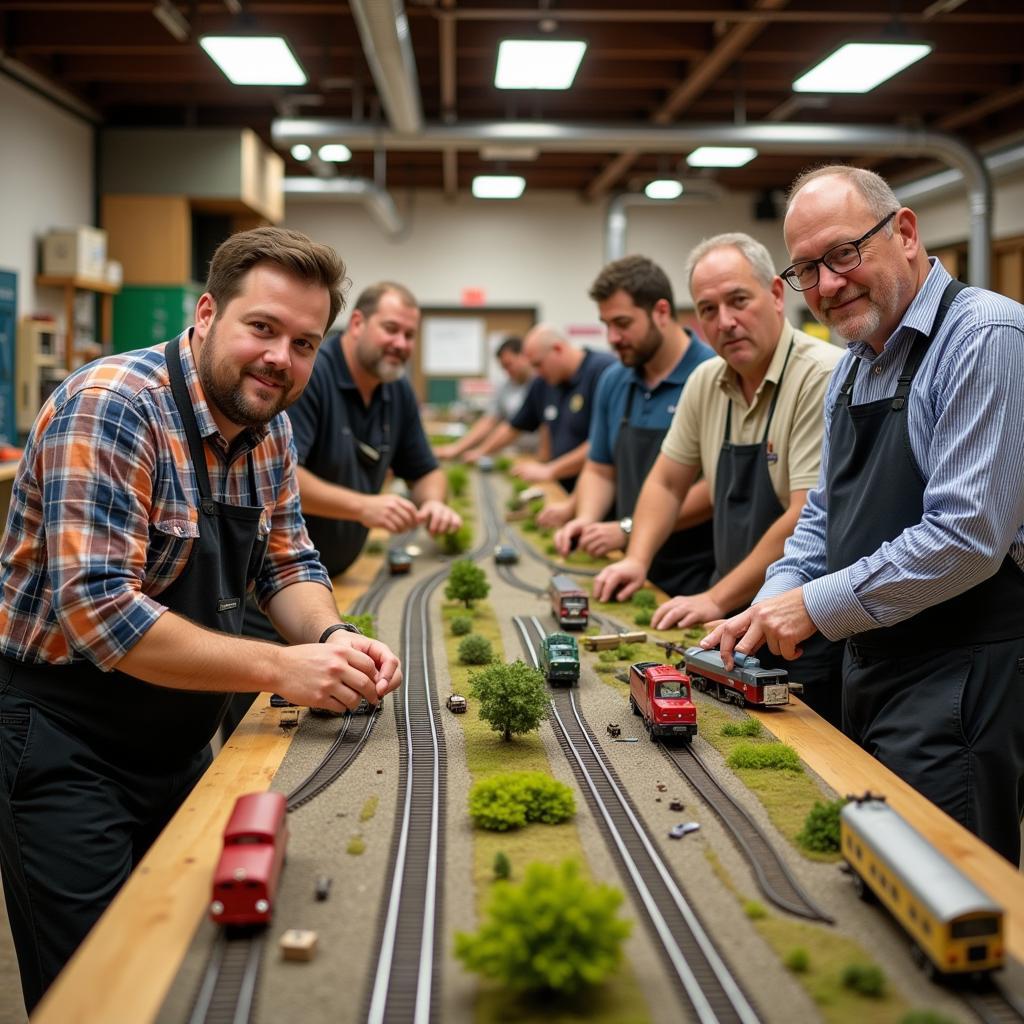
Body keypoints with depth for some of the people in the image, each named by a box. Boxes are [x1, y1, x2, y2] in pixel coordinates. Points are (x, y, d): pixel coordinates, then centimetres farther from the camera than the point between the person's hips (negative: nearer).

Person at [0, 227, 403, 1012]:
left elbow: (286, 563, 8)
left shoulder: (267, 426, 1)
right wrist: (279, 667, -32)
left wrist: (330, 638, -15)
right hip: (64, 747, -8)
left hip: (179, 739, 8)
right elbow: (96, 610, -31)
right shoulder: (112, 407, -24)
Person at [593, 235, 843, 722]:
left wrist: (717, 599, -19)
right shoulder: (706, 383, 5)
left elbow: (808, 521, -23)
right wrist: (637, 559, 2)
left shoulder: (823, 377, -18)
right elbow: (667, 482, 17)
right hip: (738, 624, 7)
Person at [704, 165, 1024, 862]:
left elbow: (968, 535, -24)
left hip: (964, 675, -9)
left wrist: (816, 608, -17)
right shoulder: (853, 367, 13)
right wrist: (773, 607, 2)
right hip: (870, 667, 9)